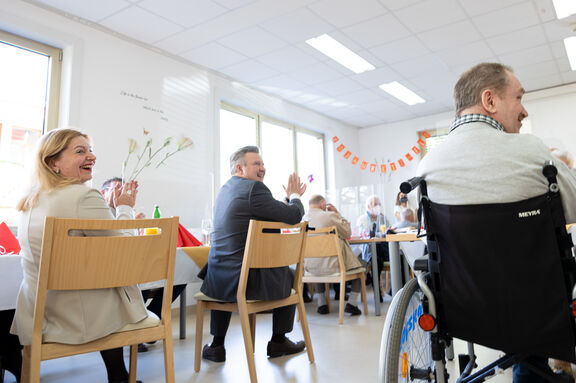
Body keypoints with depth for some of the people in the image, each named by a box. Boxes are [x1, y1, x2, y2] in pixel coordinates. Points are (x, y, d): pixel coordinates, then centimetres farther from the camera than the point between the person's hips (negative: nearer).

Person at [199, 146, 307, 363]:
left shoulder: (226, 188, 15)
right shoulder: (253, 188, -14)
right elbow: (294, 216, -13)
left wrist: (289, 197, 20)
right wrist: (295, 197, 6)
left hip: (218, 282, 7)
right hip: (246, 281, -7)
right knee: (289, 274, 22)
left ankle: (217, 345, 38)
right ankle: (278, 341, 32)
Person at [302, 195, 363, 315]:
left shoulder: (303, 219, 1)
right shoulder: (329, 216, -14)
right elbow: (347, 233, -1)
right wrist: (337, 213, 5)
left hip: (310, 267, 5)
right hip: (332, 266, -4)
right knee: (359, 265, 21)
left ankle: (321, 304, 34)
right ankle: (351, 303, 12)